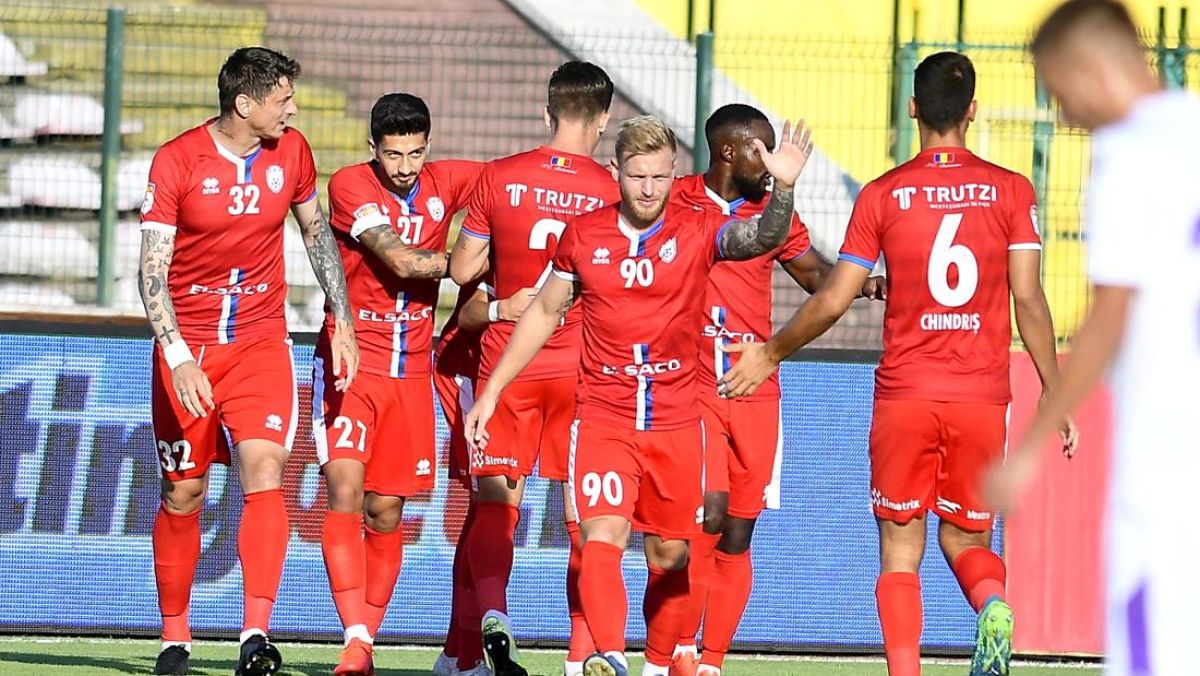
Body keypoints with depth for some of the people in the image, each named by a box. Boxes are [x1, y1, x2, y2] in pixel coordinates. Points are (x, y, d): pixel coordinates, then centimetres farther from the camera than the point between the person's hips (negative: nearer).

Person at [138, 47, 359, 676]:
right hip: (187, 345, -2)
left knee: (263, 470, -17)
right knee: (183, 492, 5)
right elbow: (152, 269, -14)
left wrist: (342, 322, 12)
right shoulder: (176, 161, -12)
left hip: (261, 341, 2)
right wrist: (179, 359, -24)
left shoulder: (291, 151, 0)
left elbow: (316, 232, 16)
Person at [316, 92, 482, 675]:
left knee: (386, 512, 6)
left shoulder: (444, 184, 3)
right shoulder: (350, 185, -11)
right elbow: (401, 261, -19)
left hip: (411, 368, 4)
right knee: (346, 492, -18)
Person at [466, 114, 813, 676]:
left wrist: (783, 189, -43)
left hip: (676, 422, 1)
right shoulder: (584, 235, 2)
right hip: (603, 417, -1)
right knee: (603, 536, -20)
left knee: (670, 555, 9)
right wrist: (491, 392, 15)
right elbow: (544, 313, 14)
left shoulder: (696, 231, -3)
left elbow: (762, 237, -22)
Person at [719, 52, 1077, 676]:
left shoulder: (883, 195, 0)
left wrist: (771, 354, 16)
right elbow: (1027, 298, -3)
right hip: (982, 396, 1)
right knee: (966, 540, 14)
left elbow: (833, 300, 1)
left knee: (900, 551, 7)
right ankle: (993, 603, -20)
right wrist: (1054, 393, 4)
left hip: (904, 395, -1)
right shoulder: (1011, 191, 1)